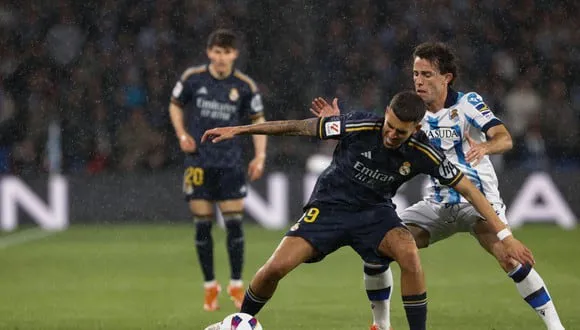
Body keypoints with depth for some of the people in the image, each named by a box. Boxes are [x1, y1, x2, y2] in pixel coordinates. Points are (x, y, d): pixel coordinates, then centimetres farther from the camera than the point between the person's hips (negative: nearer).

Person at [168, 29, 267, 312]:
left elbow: (258, 119, 9)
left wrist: (260, 156, 0)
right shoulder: (192, 78, -3)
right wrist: (182, 134, -2)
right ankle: (210, 286, 13)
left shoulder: (245, 86, -2)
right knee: (203, 225, 1)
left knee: (234, 223, -5)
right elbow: (175, 105, 13)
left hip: (230, 162, 0)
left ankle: (236, 285, 9)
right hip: (198, 160, 0)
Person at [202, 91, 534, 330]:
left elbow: (469, 189, -11)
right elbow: (299, 126, -13)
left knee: (409, 253, -31)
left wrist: (505, 236, -14)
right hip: (329, 206, -1)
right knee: (276, 268, -16)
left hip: (375, 212, 1)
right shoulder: (359, 126, -24)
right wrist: (238, 130, -9)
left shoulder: (422, 153, -19)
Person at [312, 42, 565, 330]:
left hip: (477, 198, -5)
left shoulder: (467, 104, -10)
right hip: (437, 205, 5)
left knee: (506, 255, -30)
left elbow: (504, 138, -22)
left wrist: (485, 147, -45)